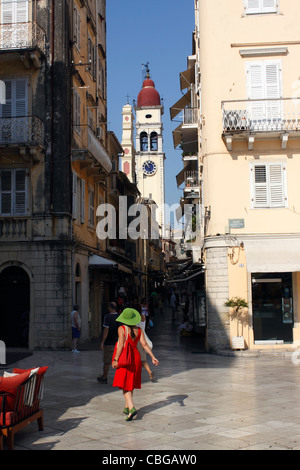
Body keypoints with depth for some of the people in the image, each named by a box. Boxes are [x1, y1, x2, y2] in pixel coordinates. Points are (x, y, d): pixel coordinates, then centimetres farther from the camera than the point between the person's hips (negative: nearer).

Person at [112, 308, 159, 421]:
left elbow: (121, 345, -17)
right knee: (130, 384, 18)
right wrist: (153, 357, -2)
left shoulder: (122, 328, -10)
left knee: (124, 385, -5)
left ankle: (131, 408, -20)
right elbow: (144, 344, -2)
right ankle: (127, 407, 28)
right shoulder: (138, 330, 4)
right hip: (136, 356, 6)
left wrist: (115, 360, -15)